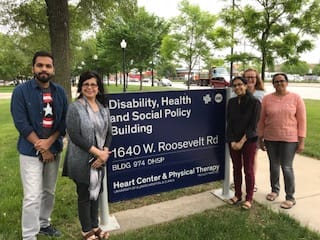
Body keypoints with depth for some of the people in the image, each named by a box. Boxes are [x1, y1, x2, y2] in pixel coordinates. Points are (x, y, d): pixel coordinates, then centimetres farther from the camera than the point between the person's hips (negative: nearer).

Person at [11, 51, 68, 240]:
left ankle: (44, 224, 36)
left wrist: (49, 142, -13)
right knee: (32, 197, -3)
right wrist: (41, 148, -13)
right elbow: (21, 123, -12)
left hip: (54, 149, 4)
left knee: (49, 192, 16)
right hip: (31, 151, -4)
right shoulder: (21, 90, -8)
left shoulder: (60, 92, 2)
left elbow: (65, 121, 0)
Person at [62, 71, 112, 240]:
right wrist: (97, 152, -19)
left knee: (96, 192, 17)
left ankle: (94, 226, 37)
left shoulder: (104, 108, 5)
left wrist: (105, 153, -10)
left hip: (100, 160, 5)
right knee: (84, 195, 10)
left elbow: (109, 133, 6)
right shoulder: (75, 108, -12)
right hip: (82, 161, -5)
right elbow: (75, 136, -18)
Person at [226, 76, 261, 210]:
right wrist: (232, 141, -7)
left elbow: (253, 125, -12)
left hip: (249, 140, -4)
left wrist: (242, 141, -14)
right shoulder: (231, 102, 3)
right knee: (236, 168, 13)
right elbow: (229, 123, 2)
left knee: (248, 170, 5)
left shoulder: (254, 102, -9)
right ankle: (237, 195, 28)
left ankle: (249, 198, 19)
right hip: (233, 141, 4)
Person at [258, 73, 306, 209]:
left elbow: (302, 120, -3)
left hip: (289, 139, -2)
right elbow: (261, 120, 4)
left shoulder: (296, 98, -4)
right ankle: (275, 190, 35)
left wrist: (301, 141, -6)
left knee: (287, 167, 1)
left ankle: (290, 198, 16)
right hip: (270, 139, 3)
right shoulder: (267, 99, 0)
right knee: (274, 166, 15)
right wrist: (261, 139, 5)